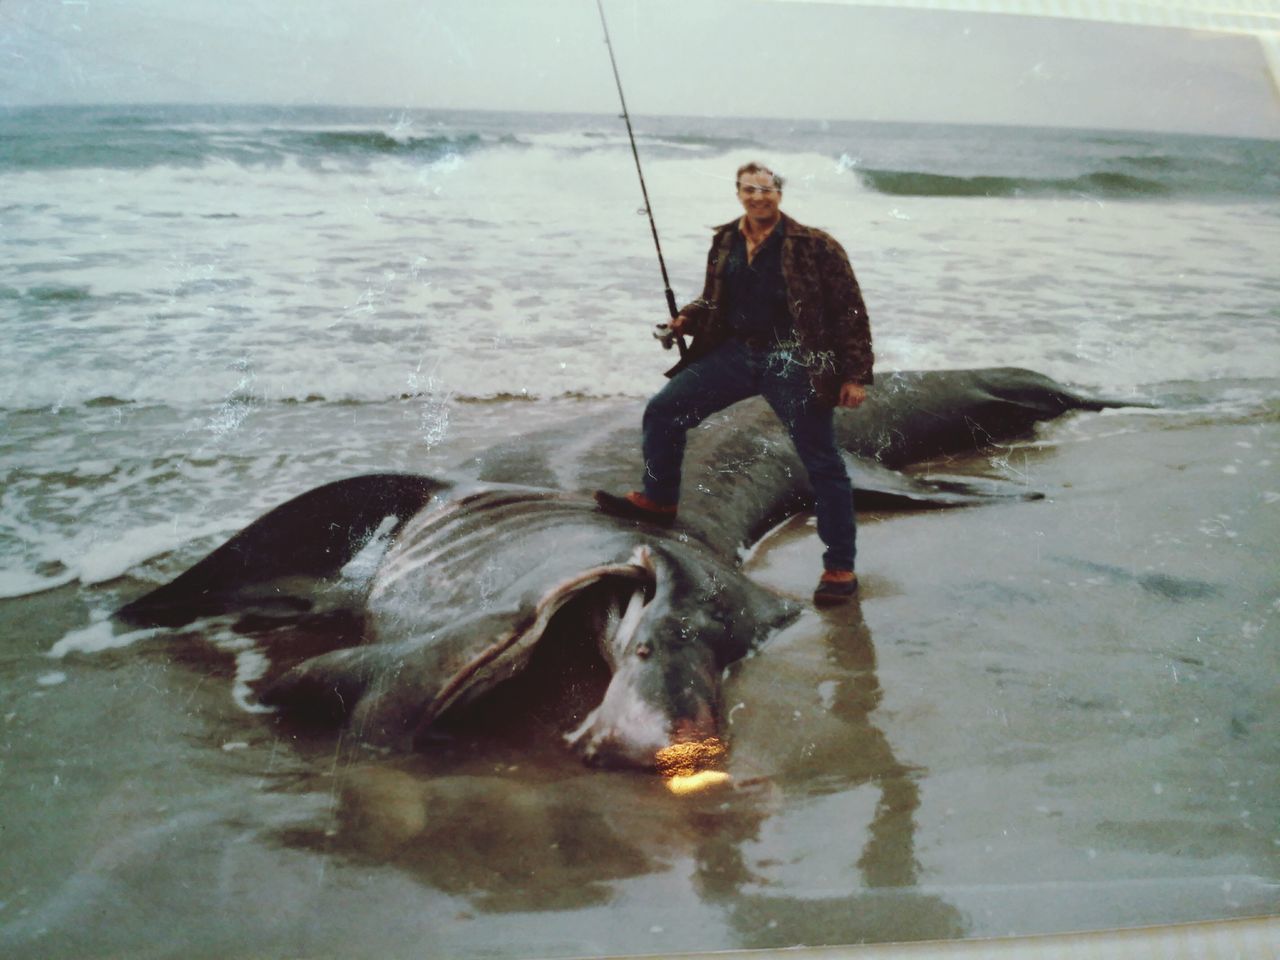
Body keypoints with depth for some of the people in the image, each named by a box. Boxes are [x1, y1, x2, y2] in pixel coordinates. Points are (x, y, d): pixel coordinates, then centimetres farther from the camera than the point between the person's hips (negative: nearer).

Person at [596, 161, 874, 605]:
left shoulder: (815, 247, -11)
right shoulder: (724, 243, 5)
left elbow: (850, 311, -8)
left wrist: (855, 375, -12)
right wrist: (686, 319, -1)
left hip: (793, 364, -5)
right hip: (734, 352, 5)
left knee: (822, 463, -1)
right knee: (663, 410, 2)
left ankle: (840, 568, 10)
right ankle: (658, 499, 23)